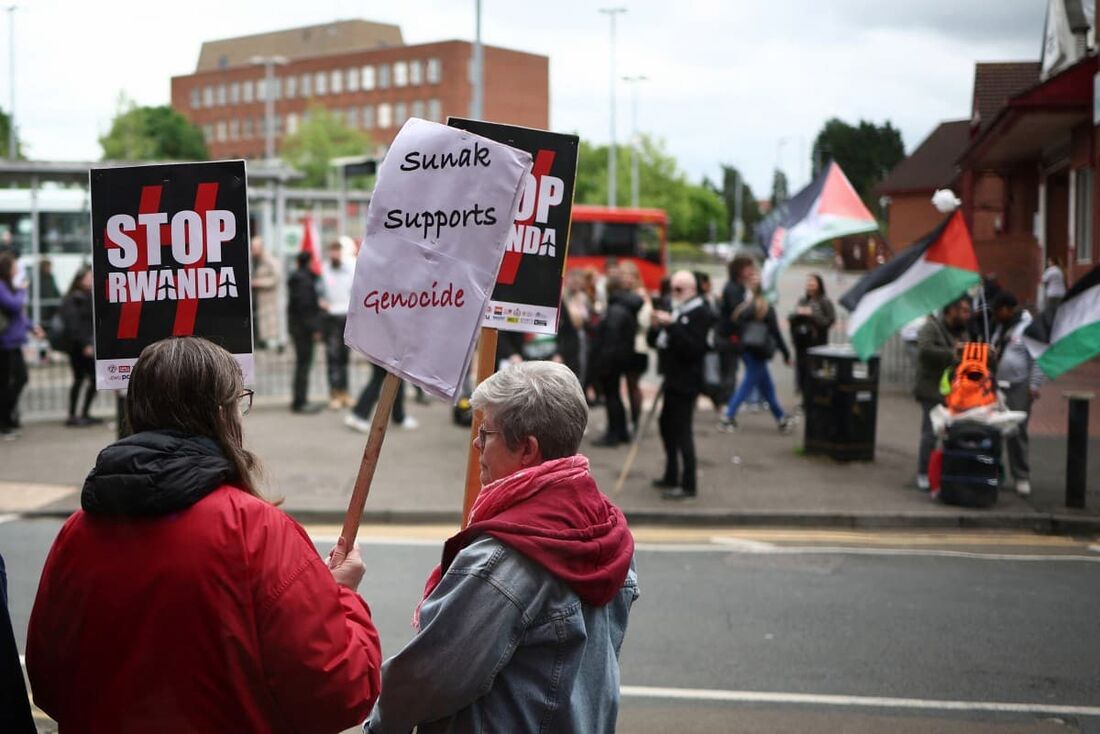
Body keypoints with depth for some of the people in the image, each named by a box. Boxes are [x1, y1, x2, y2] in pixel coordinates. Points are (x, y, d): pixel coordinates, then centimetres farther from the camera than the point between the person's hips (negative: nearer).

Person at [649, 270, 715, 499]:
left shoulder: (701, 314, -12)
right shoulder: (674, 311, 16)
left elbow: (692, 348, -23)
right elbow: (654, 341, 16)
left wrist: (671, 326, -26)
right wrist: (656, 327, -5)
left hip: (686, 383, -10)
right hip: (673, 380, 10)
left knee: (682, 430, -9)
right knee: (666, 424, 17)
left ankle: (688, 485, -4)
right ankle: (671, 477, 30)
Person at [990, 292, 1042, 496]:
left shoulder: (1029, 328, -8)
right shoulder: (1000, 327, 16)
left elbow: (1037, 360, -11)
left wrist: (1034, 385, -14)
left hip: (1019, 388, -7)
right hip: (997, 386, 7)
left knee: (1016, 432, -7)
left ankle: (1022, 477, 1)